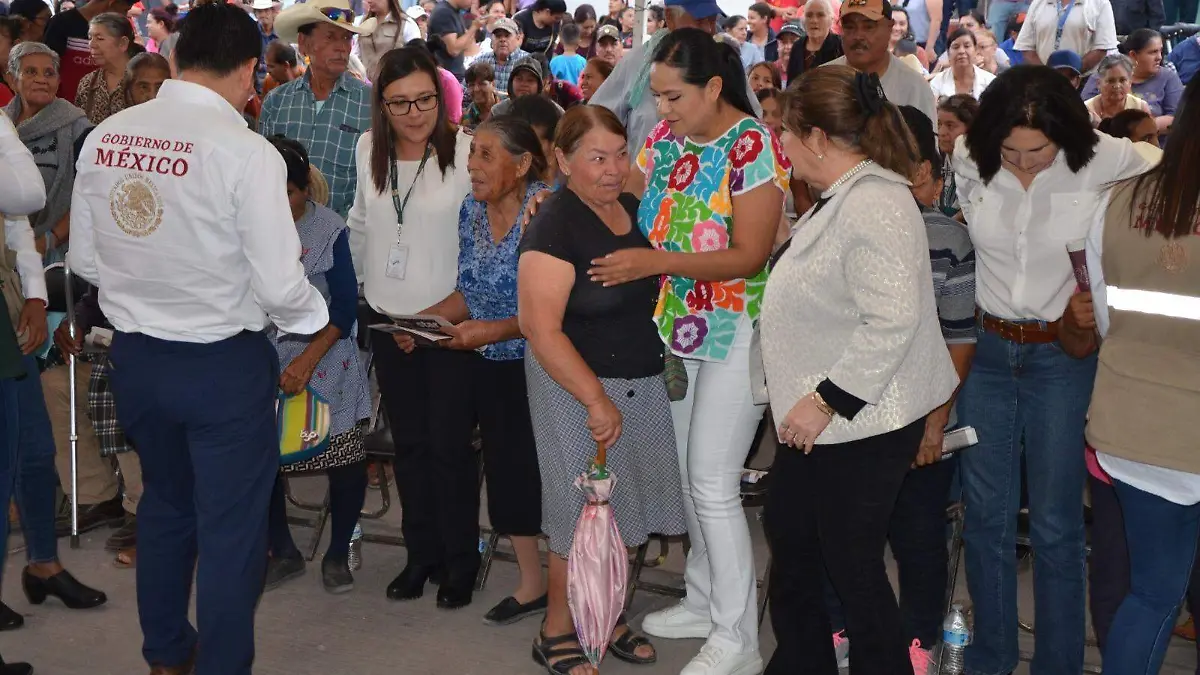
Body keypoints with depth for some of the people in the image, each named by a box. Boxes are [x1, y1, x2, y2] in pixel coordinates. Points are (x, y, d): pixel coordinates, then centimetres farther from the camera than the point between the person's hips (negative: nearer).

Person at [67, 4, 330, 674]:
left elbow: (85, 260, 6)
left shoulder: (104, 138, -3)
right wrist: (316, 311, 1)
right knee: (232, 529, 9)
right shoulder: (246, 151, -20)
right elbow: (281, 289, -20)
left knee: (165, 504, 25)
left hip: (135, 356, 6)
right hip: (224, 365, -6)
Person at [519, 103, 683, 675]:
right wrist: (597, 400, -25)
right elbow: (542, 329, -23)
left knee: (626, 510, 13)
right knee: (585, 516, 0)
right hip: (579, 384, -7)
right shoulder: (555, 226, -17)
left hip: (643, 384, 7)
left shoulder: (633, 209, 6)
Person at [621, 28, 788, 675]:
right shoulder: (665, 136, 3)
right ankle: (704, 599, 32)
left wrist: (655, 262, -28)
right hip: (677, 326, 7)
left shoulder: (753, 147, -17)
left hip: (735, 333, -7)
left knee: (713, 482, -5)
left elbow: (749, 256, -21)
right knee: (686, 472, 15)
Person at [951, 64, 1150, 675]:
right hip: (986, 348, 3)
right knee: (984, 515, 12)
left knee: (1054, 525, 3)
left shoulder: (1109, 162, -16)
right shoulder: (967, 160, -8)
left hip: (1064, 355, -3)